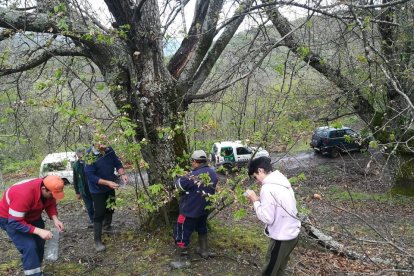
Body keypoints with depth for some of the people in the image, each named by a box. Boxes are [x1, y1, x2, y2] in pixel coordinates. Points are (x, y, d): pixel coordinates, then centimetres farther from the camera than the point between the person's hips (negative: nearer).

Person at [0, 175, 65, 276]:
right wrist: (39, 231, -40)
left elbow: (50, 204, -4)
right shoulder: (24, 194, -40)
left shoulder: (49, 190, -20)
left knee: (39, 243, 6)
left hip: (32, 216, 7)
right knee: (29, 246, -19)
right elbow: (15, 222, -35)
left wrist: (55, 219, -22)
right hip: (10, 219, -6)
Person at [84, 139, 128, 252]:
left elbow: (117, 163, -1)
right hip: (98, 190, -6)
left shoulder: (109, 150, -12)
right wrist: (108, 182, -33)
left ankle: (107, 226, 49)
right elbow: (91, 176, -27)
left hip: (110, 187, 6)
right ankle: (97, 241, 8)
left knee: (110, 208, 23)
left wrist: (122, 174, -20)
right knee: (99, 214, -4)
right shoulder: (90, 156, -27)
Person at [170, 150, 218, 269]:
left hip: (190, 210, -7)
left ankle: (181, 260, 13)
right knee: (202, 228, 28)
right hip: (205, 208, 8)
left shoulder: (193, 176, -27)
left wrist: (183, 177, 6)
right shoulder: (213, 173, -4)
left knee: (182, 233, 5)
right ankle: (204, 250, 41)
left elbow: (178, 185, -14)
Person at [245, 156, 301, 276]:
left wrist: (255, 201, -11)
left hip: (282, 237, -9)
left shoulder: (268, 188, -23)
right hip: (293, 233, 9)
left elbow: (267, 218, -22)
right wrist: (260, 200, 6)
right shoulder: (282, 181, 5)